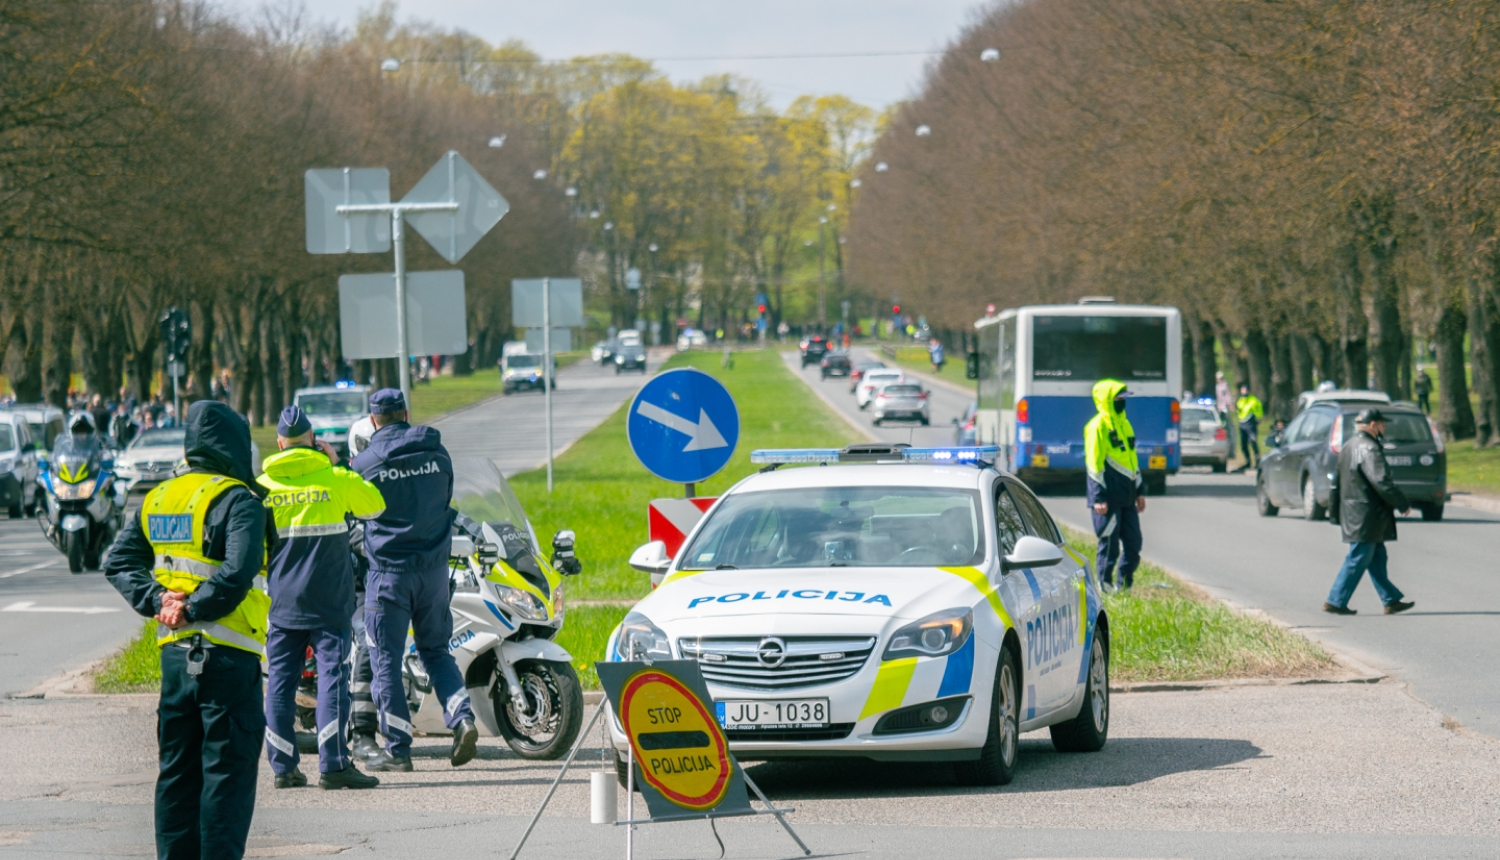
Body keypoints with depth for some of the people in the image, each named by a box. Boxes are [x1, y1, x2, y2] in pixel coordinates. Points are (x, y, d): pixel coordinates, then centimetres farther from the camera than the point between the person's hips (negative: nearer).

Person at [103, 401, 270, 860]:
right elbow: (237, 575, -24)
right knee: (228, 770, -3)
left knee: (176, 768, 13)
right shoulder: (237, 502, -12)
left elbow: (119, 562, 9)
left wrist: (156, 601, -1)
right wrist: (194, 610, -13)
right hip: (227, 657, -7)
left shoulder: (157, 500, 11)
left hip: (174, 652, 7)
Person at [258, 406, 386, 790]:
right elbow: (375, 504, 13)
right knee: (333, 675, -3)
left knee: (280, 679, 7)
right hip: (329, 601, -3)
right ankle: (333, 764, -10)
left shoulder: (260, 487, 2)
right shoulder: (337, 480, -5)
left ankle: (283, 766, 6)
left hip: (281, 601, 3)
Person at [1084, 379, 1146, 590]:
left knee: (1133, 541, 8)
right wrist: (1098, 497, -18)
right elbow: (1094, 463, -14)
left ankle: (1124, 585, 16)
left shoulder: (1124, 424, 17)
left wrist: (1140, 490, 20)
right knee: (1109, 543, -4)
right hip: (1108, 497, -8)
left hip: (1126, 497, 8)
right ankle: (1105, 587, 3)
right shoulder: (1098, 426, -10)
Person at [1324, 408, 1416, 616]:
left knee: (1377, 558, 14)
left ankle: (1391, 600, 19)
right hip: (1366, 515, -10)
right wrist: (1403, 504, -14)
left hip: (1351, 512, 10)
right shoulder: (1369, 449, -18)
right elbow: (1382, 482, -24)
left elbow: (1337, 477, 21)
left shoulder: (1349, 446, 14)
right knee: (1358, 559, -5)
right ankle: (1336, 601, -3)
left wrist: (1338, 509, 26)